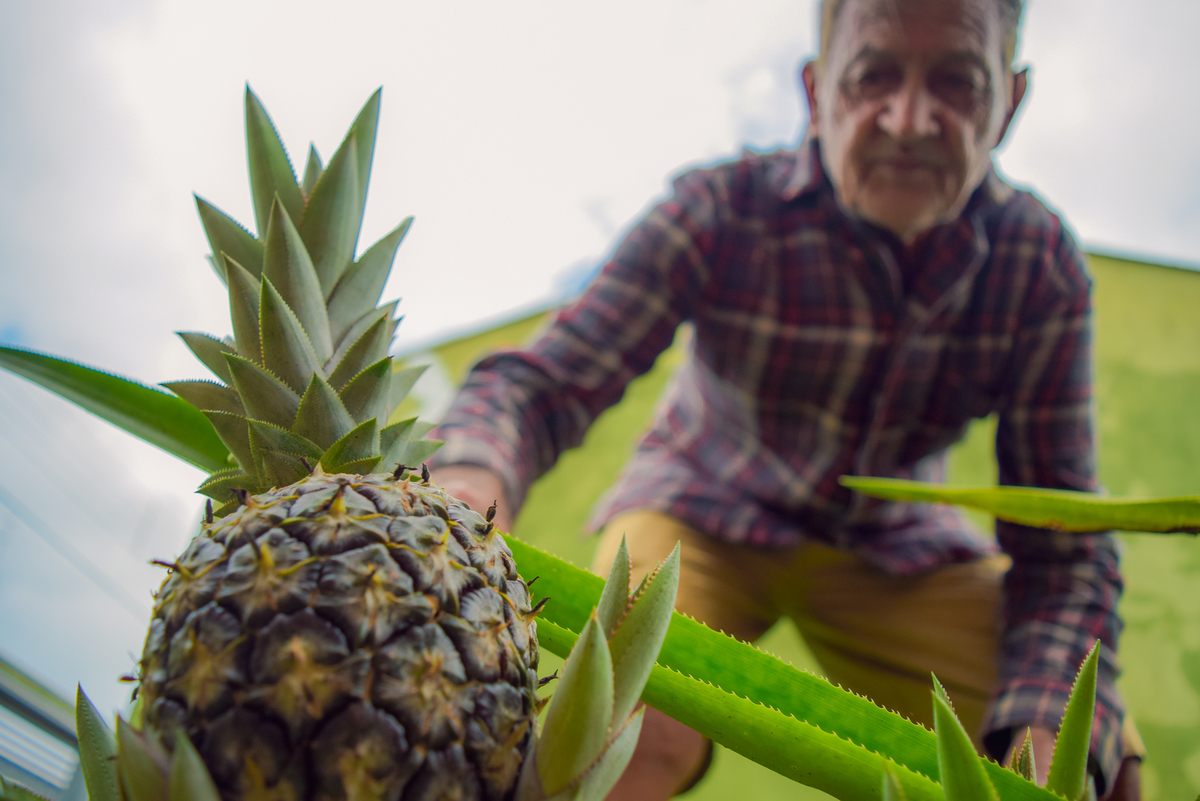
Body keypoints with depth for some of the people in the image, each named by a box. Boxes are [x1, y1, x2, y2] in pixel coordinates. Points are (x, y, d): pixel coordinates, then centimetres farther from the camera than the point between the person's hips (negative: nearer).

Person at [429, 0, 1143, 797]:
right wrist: (470, 479, -51)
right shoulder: (718, 214, -23)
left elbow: (1062, 545, -15)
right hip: (703, 513, -2)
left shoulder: (1044, 263, -17)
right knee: (633, 731, -32)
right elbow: (543, 380, -27)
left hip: (894, 544, 3)